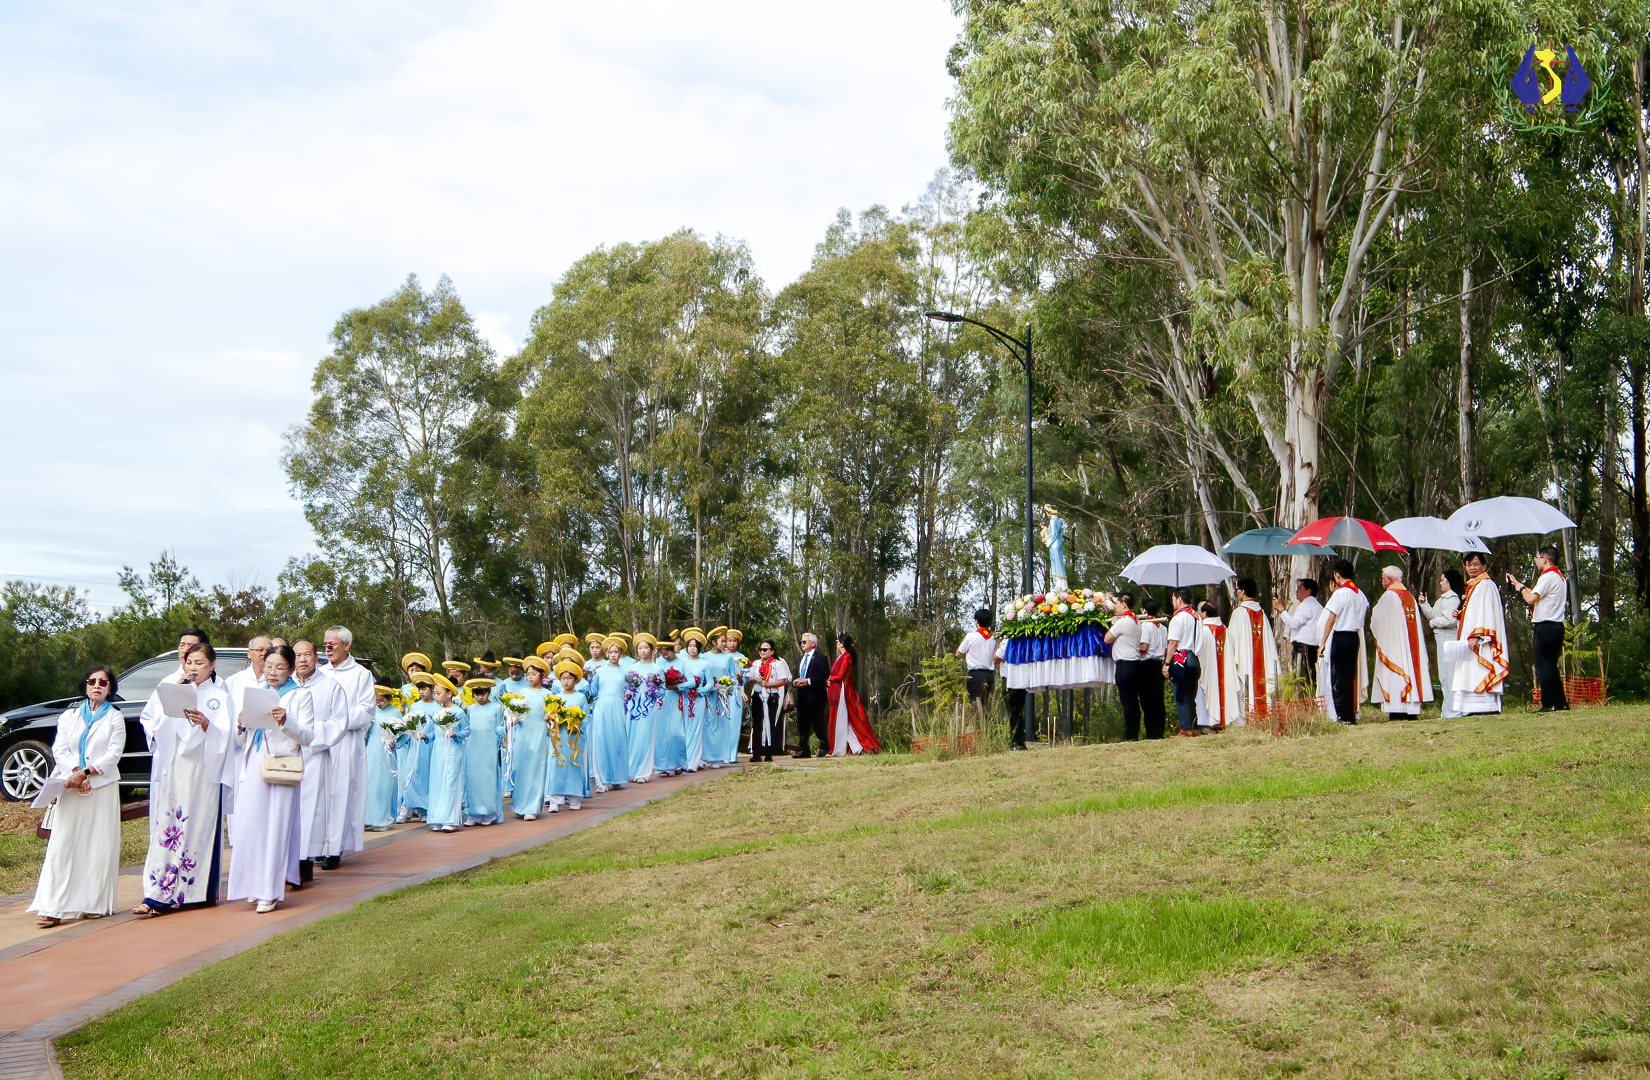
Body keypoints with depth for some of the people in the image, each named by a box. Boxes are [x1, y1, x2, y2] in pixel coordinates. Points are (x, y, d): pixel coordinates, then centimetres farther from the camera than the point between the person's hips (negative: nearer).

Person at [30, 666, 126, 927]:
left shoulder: (115, 718, 8)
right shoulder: (69, 716, 15)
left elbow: (113, 754, -3)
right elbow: (59, 750, 4)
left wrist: (86, 773, -15)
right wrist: (75, 773, -13)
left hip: (102, 788, -1)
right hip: (70, 789, 1)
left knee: (99, 846, -2)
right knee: (62, 845, -5)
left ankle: (95, 903, 3)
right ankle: (51, 908, -7)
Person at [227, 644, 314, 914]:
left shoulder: (301, 695, 6)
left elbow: (307, 735, -5)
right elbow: (240, 741, 16)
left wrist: (286, 721, -22)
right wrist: (241, 726, -6)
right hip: (253, 769, 4)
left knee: (275, 829, -5)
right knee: (249, 828, 1)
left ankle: (270, 892, 0)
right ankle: (255, 886, 16)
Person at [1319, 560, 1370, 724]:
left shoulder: (1339, 594, -12)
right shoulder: (1360, 594, 9)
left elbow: (1331, 620, -13)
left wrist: (1323, 643, -10)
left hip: (1341, 637, -7)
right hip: (1355, 637, 7)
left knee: (1338, 676, -3)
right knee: (1350, 677, 12)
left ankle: (1343, 715, -6)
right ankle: (1351, 714, 14)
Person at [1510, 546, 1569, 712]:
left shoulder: (1548, 577, -13)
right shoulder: (1559, 576, 18)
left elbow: (1531, 598, -18)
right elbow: (1538, 595, 20)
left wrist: (1520, 587, 0)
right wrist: (1518, 584, 22)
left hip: (1545, 627, -10)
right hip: (1556, 625, 10)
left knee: (1544, 666, -7)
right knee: (1551, 666, 14)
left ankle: (1549, 704, -8)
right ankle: (1560, 702, 14)